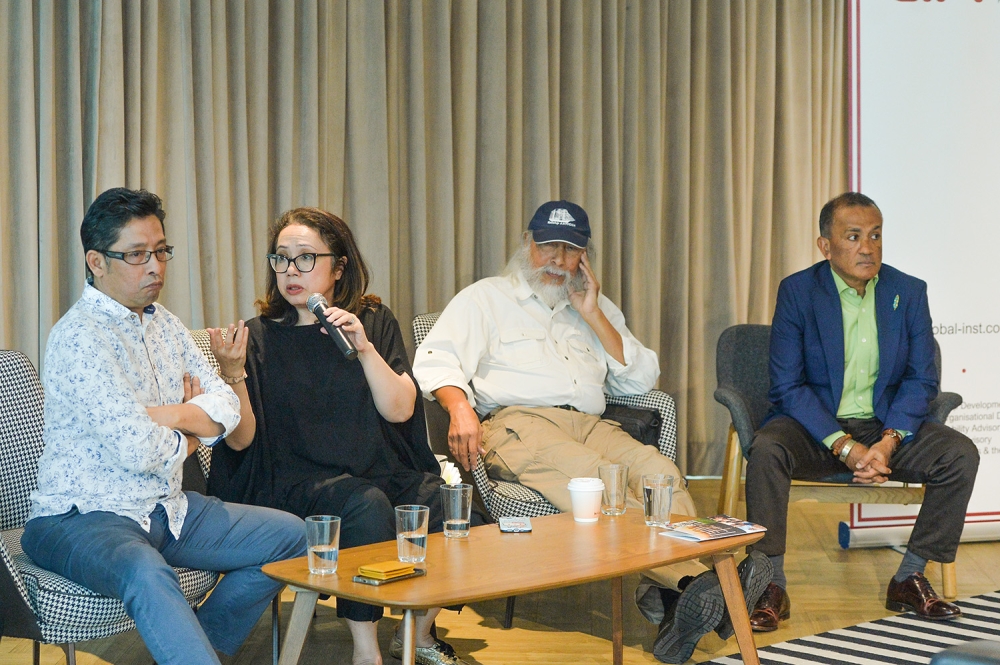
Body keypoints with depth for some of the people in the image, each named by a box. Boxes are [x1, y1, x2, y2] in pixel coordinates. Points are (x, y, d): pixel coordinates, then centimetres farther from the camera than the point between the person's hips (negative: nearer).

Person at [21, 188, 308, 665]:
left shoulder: (164, 325, 12)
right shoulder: (78, 338, -16)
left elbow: (227, 409, 6)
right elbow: (139, 450, -23)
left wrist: (169, 415, -14)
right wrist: (191, 432, -2)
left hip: (166, 509, 9)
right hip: (82, 517, -9)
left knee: (291, 535, 5)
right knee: (147, 573, -40)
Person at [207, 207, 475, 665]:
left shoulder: (374, 322, 11)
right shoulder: (260, 335, 5)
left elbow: (401, 410, -1)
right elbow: (240, 440, -3)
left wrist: (364, 348, -14)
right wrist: (232, 374, -19)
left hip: (383, 470, 3)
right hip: (297, 481, -3)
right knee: (367, 505, -34)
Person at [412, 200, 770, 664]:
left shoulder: (597, 308, 29)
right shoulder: (485, 299, 19)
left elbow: (641, 380, 18)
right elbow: (437, 361, 3)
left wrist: (593, 316, 10)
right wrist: (459, 407, -20)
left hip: (589, 424, 5)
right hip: (515, 424, -4)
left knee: (660, 470, -30)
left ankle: (672, 594, -49)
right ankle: (698, 580, -52)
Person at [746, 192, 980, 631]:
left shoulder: (909, 292, 2)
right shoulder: (797, 291, -6)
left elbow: (921, 379, 1)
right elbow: (787, 386, -11)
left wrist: (888, 441, -18)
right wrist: (845, 447, -23)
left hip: (886, 427, 3)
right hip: (814, 426, -3)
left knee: (961, 454, -21)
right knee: (766, 450, -33)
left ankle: (909, 579, -7)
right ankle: (772, 590, -23)